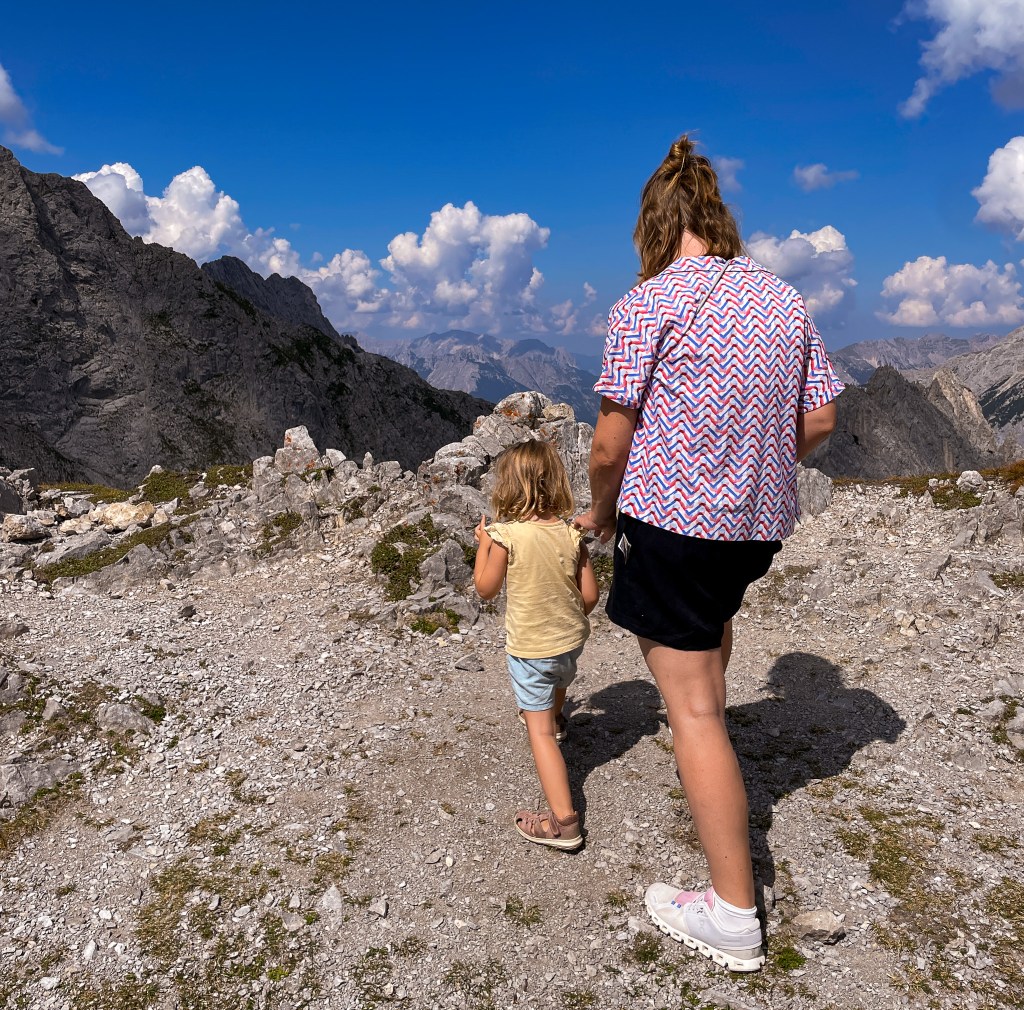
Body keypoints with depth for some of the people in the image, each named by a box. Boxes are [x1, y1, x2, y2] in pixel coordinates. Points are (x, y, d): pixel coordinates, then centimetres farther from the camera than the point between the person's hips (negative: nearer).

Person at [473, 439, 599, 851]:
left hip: (529, 647, -5)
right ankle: (555, 716, 68)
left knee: (540, 731, 0)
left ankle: (564, 821, -5)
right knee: (558, 682, 36)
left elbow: (486, 588, -9)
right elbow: (590, 594, -4)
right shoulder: (571, 534, -9)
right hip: (571, 640, 5)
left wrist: (483, 543, 3)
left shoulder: (506, 535, -21)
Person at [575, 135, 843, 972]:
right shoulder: (785, 298, 5)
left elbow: (611, 442, -12)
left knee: (693, 706, 1)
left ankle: (735, 916, 10)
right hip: (763, 521, 7)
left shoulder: (651, 302, -12)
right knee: (712, 611, 35)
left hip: (674, 518, -7)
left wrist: (600, 514, 5)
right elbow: (819, 420, 8)